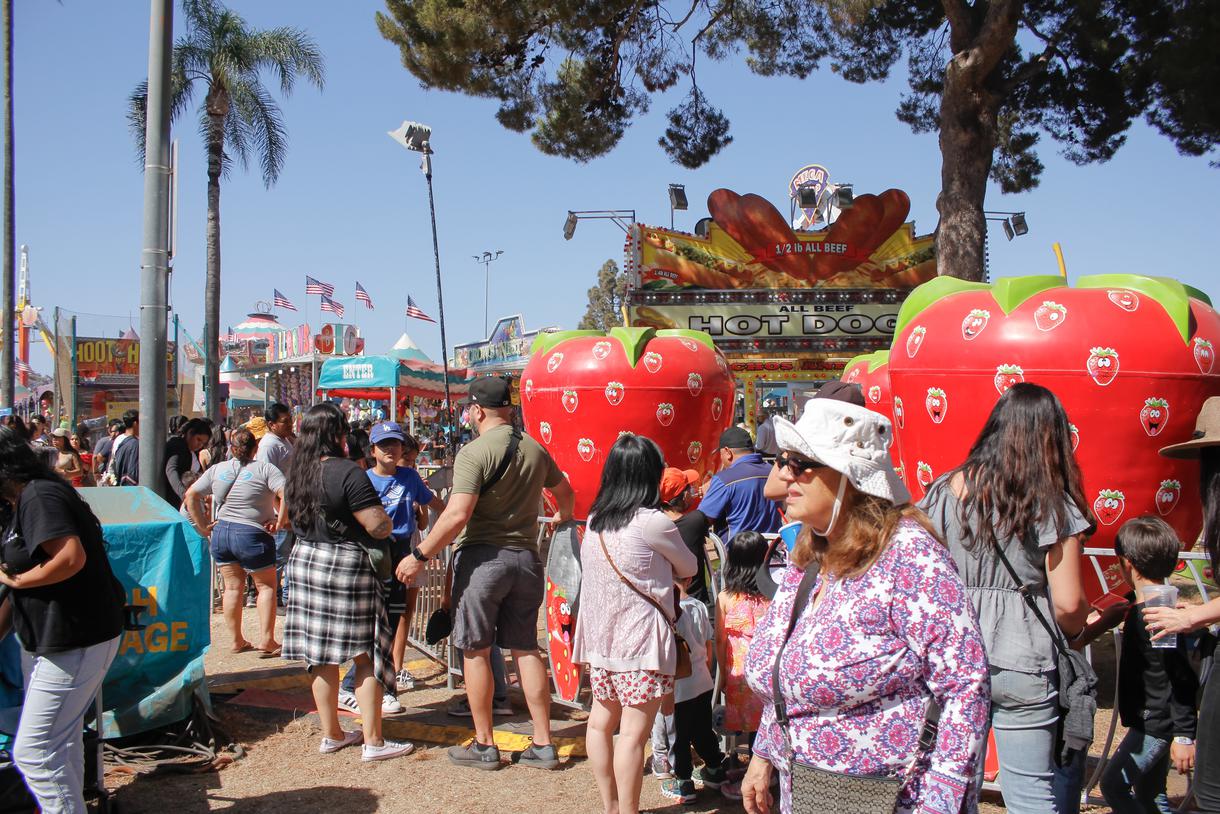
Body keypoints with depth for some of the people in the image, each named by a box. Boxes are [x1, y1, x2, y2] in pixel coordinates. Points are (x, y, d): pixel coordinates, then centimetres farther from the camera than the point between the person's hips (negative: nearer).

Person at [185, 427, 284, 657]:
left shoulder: (216, 470, 8)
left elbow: (191, 495, 9)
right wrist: (278, 522, -9)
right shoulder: (265, 469, -5)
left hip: (220, 533, 5)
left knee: (232, 587, 12)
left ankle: (236, 640, 16)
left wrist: (203, 525, 10)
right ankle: (266, 639, -1)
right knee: (266, 586, 6)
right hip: (252, 535, -4)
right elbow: (287, 495, -18)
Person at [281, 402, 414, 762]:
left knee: (322, 657, 13)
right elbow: (379, 527, -19)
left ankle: (331, 734, 23)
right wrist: (387, 519, 1)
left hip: (304, 562, 8)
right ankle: (373, 741, 4)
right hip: (347, 569, -8)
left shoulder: (297, 472, 7)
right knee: (366, 656, 0)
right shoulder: (347, 473, -17)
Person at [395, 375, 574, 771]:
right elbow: (565, 490, 26)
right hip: (526, 558, 6)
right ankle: (543, 745, 15)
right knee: (526, 649, 12)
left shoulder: (475, 452, -13)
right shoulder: (535, 449, 9)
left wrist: (420, 556, -13)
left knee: (475, 651, 7)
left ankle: (484, 745, 14)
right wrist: (563, 515, 47)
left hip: (483, 557, -6)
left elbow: (457, 515, -21)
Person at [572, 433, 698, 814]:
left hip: (601, 638, 7)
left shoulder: (594, 521, 6)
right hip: (641, 640, -7)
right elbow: (688, 568, 4)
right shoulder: (654, 522, -11)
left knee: (601, 722, 16)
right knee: (633, 733, -3)